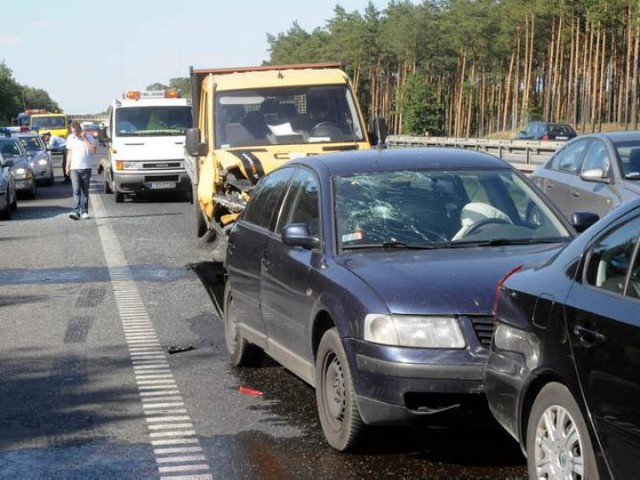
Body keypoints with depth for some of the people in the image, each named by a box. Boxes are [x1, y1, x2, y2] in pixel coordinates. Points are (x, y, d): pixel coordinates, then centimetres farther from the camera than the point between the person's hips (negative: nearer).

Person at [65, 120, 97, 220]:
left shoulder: (88, 136, -1)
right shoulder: (70, 138, 9)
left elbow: (93, 150, -13)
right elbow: (69, 153, 17)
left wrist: (85, 139, -15)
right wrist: (67, 166, 13)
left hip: (86, 168, -1)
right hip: (74, 168, 1)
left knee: (85, 192, 5)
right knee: (76, 190, -11)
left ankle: (84, 211, 13)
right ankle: (76, 211, -19)